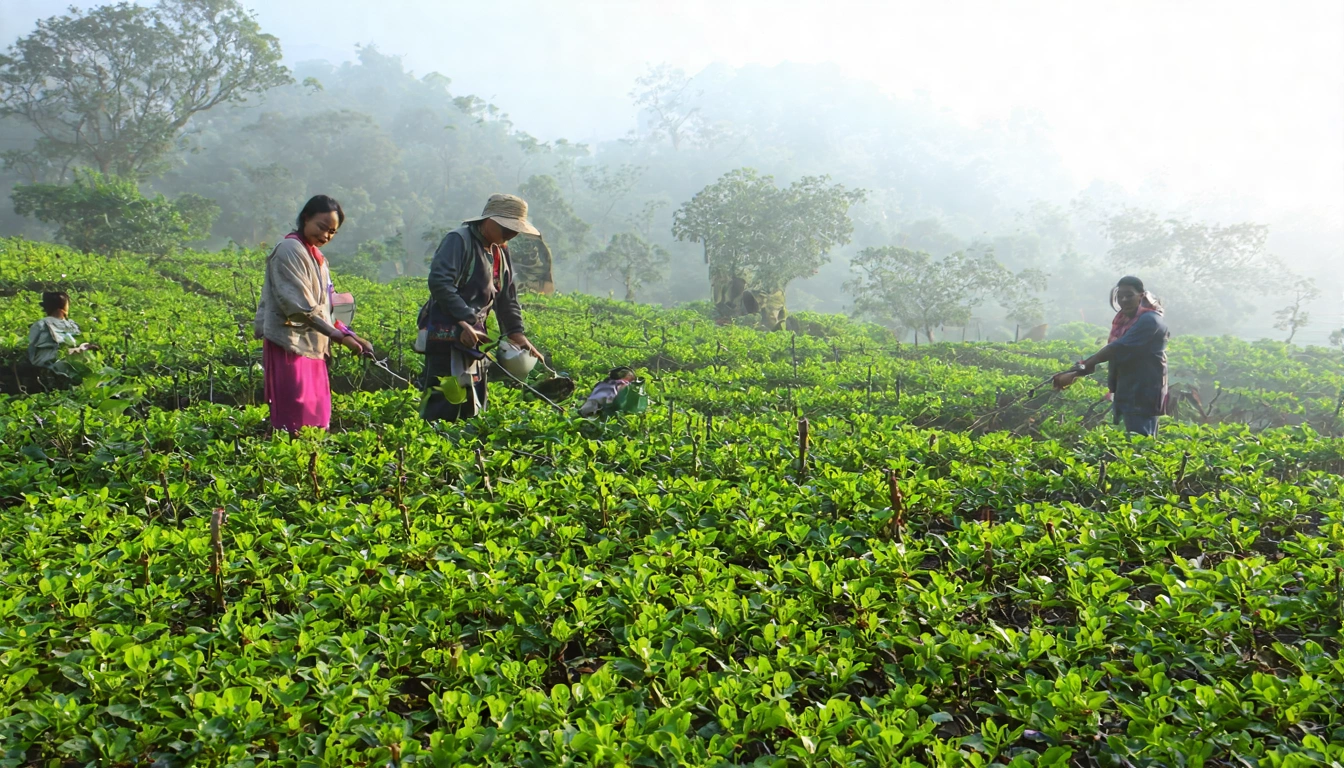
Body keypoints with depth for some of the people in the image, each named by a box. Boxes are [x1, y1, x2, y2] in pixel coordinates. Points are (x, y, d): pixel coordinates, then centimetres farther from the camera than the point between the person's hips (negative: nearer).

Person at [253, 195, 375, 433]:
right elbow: (300, 307, -19)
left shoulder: (316, 256, 16)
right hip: (290, 344, -9)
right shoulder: (290, 250, -12)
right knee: (297, 417, -10)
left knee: (318, 412, 8)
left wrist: (352, 336, 4)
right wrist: (341, 337, -21)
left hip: (312, 346, 9)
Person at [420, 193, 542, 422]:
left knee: (472, 407, 12)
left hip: (472, 337, 9)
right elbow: (439, 282, -22)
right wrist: (465, 320, -27)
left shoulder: (500, 251, 17)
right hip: (448, 336, -9)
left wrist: (516, 332, 9)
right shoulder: (459, 240, -11)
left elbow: (507, 298, 22)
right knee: (444, 406, -14)